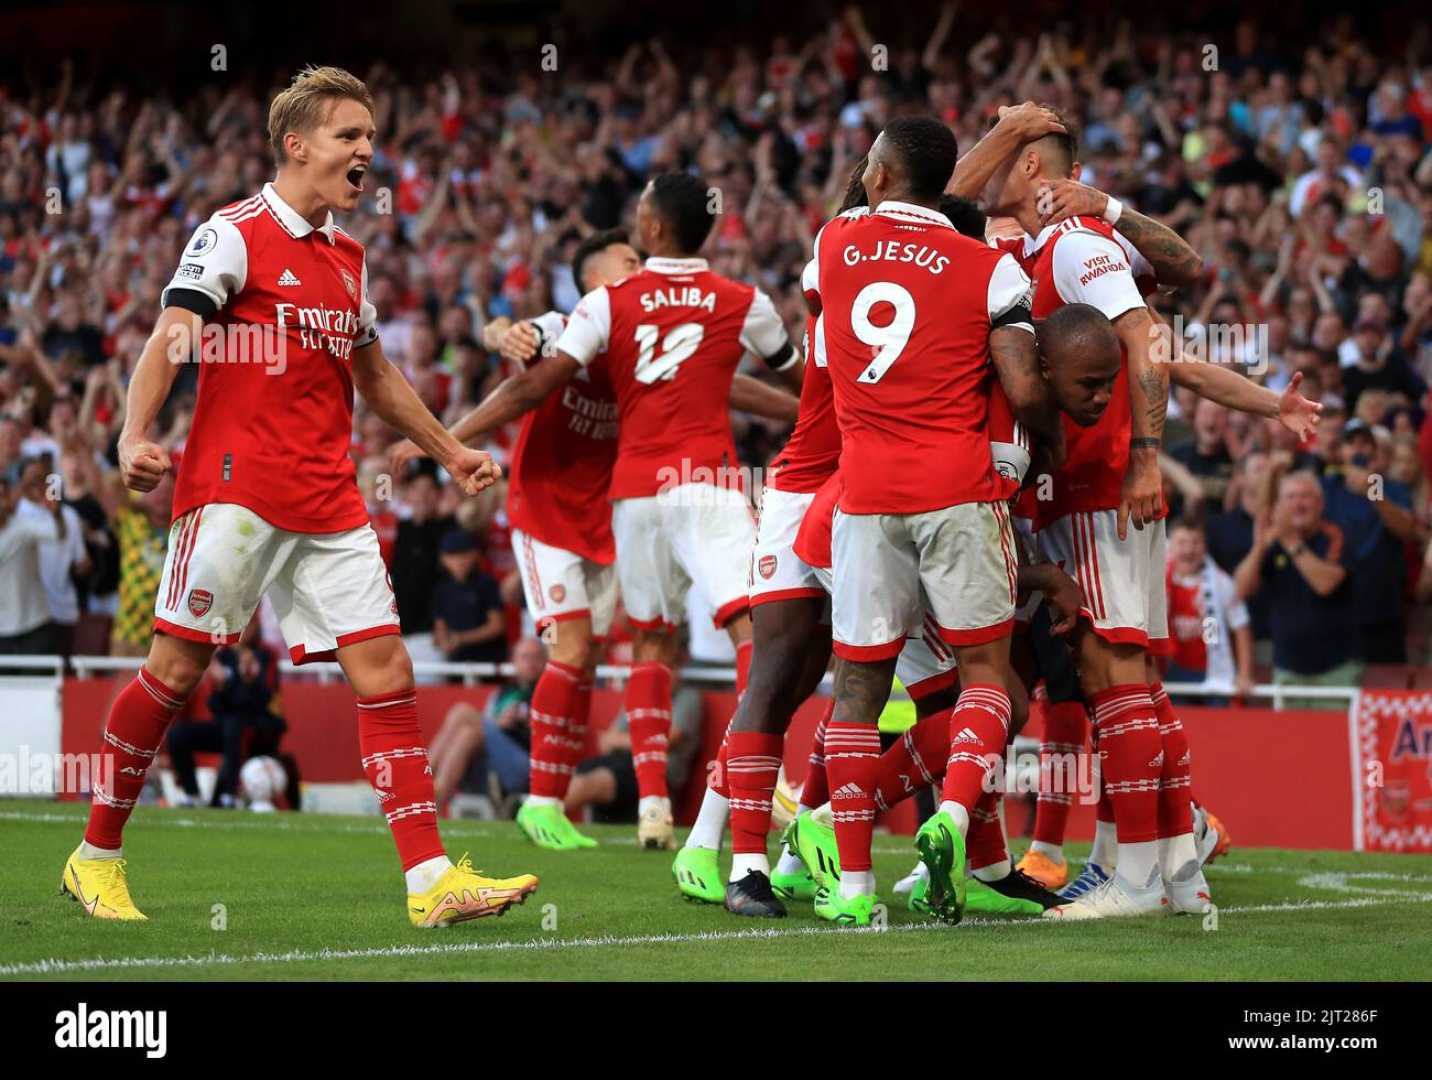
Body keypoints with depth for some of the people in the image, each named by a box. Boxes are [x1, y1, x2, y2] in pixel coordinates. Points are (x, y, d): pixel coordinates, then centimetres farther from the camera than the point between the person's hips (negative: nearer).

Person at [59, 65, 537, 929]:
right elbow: (169, 340, -12)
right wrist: (136, 437, -26)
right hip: (236, 490, -7)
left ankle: (432, 881, -6)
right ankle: (97, 857, 12)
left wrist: (450, 451, 31)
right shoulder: (233, 235, -4)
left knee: (387, 672, -3)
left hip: (329, 501, 7)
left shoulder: (347, 255, 18)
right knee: (177, 670, -3)